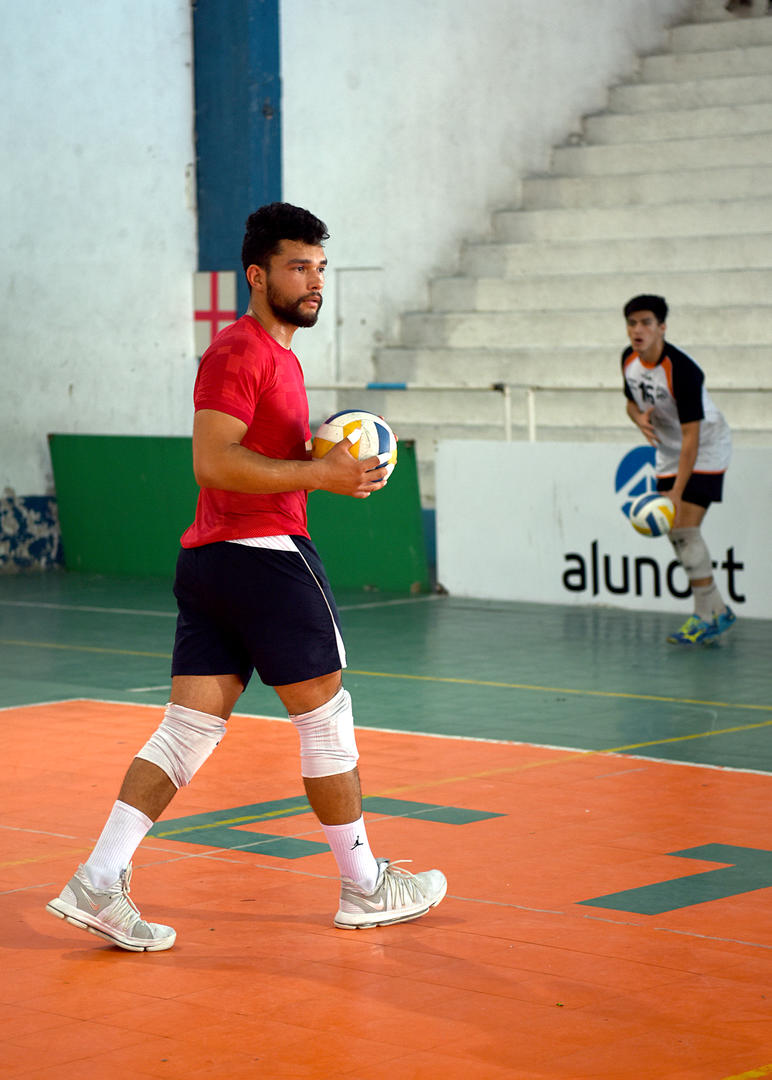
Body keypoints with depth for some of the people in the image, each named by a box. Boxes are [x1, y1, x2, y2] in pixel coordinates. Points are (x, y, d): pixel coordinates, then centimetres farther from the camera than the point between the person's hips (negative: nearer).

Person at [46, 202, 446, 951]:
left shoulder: (276, 353, 21)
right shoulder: (238, 351, -11)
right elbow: (214, 462, -21)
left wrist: (331, 458, 16)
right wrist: (321, 474, -21)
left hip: (211, 557, 10)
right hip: (263, 552, -10)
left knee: (190, 727, 4)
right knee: (326, 715, 2)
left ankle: (97, 883, -1)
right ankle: (364, 888, 14)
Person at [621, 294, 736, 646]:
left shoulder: (682, 370, -30)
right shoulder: (629, 359, -7)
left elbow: (691, 437, -31)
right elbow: (632, 401, 13)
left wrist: (677, 493, -35)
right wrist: (640, 418, -13)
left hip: (705, 450, -8)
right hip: (667, 451, 8)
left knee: (684, 528, -16)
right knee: (673, 532, 3)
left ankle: (705, 617, -6)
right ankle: (719, 611, 15)